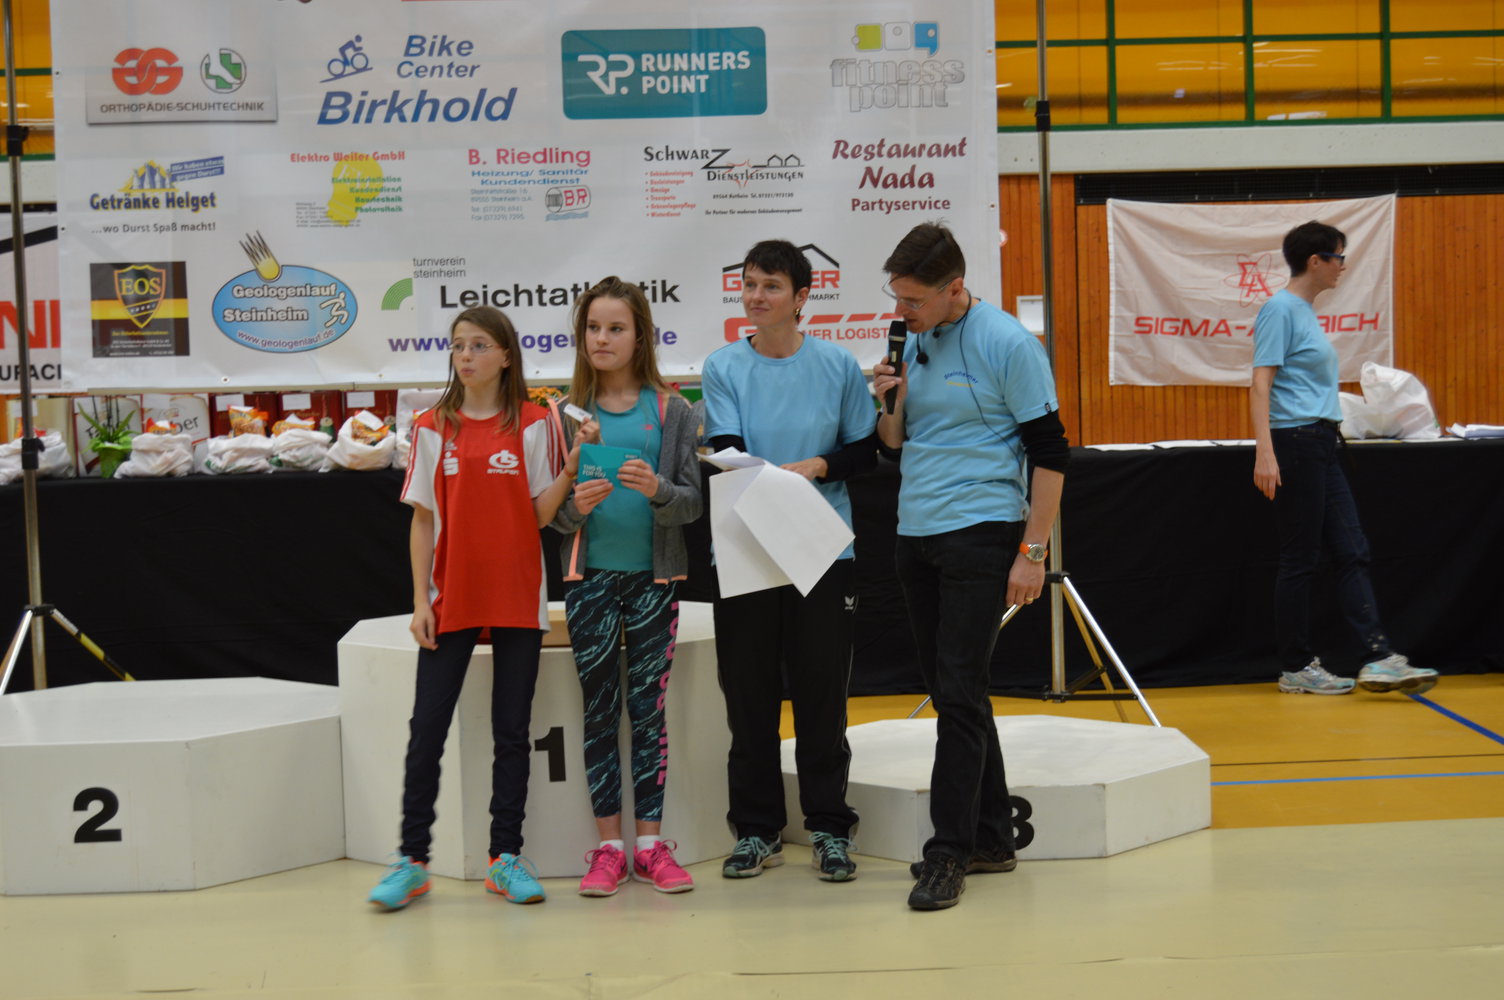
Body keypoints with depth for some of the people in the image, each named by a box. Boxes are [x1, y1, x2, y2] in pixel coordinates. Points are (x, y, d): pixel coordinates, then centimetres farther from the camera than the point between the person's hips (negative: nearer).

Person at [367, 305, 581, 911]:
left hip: (517, 600, 0)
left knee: (512, 730, 5)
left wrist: (572, 464, -16)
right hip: (450, 600, 1)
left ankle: (506, 857, 14)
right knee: (427, 728, 1)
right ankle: (412, 860, 9)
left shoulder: (533, 426, 1)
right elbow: (423, 520, 4)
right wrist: (420, 600, -1)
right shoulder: (433, 428, 3)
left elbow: (541, 515, -2)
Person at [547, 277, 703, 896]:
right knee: (599, 707, 4)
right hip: (590, 578, 1)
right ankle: (608, 847, 10)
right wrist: (574, 506, -18)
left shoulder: (672, 412, 2)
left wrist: (657, 489, -22)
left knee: (649, 706, 3)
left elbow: (692, 502, -2)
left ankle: (650, 844, 10)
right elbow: (548, 510, 4)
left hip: (653, 577, -1)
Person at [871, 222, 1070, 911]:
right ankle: (990, 838, 21)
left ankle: (949, 852, -3)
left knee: (958, 692, -9)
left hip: (981, 534, -7)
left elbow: (1049, 452, -9)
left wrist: (1031, 551, -13)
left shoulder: (1006, 344, -9)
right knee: (949, 693, 11)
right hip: (916, 536, 7)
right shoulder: (914, 341, 11)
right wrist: (887, 402, -3)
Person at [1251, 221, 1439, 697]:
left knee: (1352, 552, 3)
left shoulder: (1305, 310, 17)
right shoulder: (1280, 309, -11)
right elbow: (1261, 383, -17)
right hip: (1294, 446, -10)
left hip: (1320, 447, 10)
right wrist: (1264, 452, -25)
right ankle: (1296, 669, 6)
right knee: (1300, 559, -2)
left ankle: (1378, 658, 1)